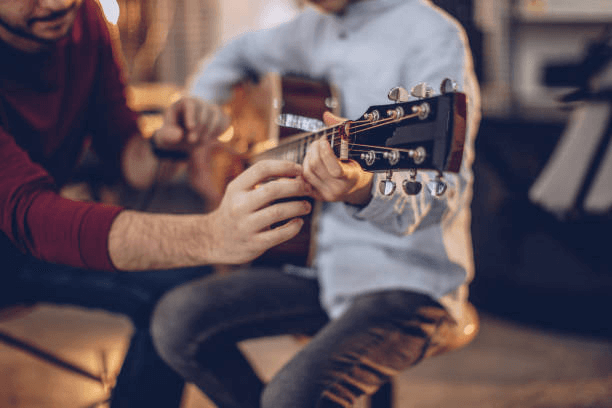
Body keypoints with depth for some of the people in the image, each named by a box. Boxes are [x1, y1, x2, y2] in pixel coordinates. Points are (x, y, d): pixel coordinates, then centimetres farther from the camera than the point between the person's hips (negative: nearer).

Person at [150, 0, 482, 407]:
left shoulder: (434, 37, -15)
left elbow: (444, 192, -25)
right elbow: (242, 52, 30)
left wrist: (363, 189, -45)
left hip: (411, 280, -8)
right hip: (328, 266, 8)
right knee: (178, 319, -7)